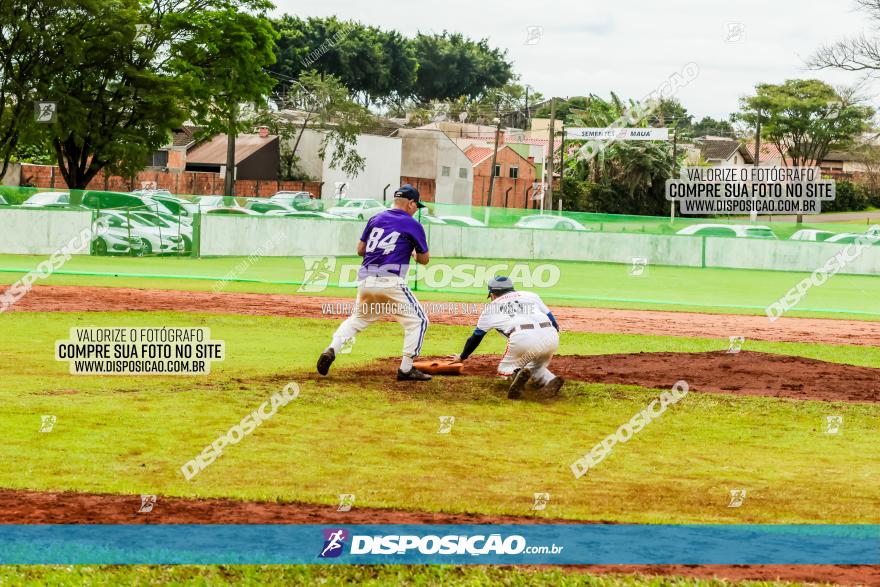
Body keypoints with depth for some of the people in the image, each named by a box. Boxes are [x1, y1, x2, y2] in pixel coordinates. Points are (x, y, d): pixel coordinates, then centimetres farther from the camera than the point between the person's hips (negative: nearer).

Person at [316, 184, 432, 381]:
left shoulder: (375, 219, 15)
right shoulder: (412, 224, 2)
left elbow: (360, 249, 19)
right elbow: (424, 259, 7)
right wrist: (412, 252, 28)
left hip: (365, 281, 6)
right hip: (390, 282, -6)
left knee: (358, 318, 24)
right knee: (417, 321, 6)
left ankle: (331, 349, 3)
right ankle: (406, 369, 3)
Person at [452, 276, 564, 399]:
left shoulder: (491, 307, 27)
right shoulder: (531, 296, 30)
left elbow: (476, 337, 36)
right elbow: (554, 324, 23)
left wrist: (462, 357, 51)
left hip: (522, 338, -3)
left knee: (505, 369, 18)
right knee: (535, 367, 30)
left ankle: (518, 374, -18)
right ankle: (550, 380, -4)